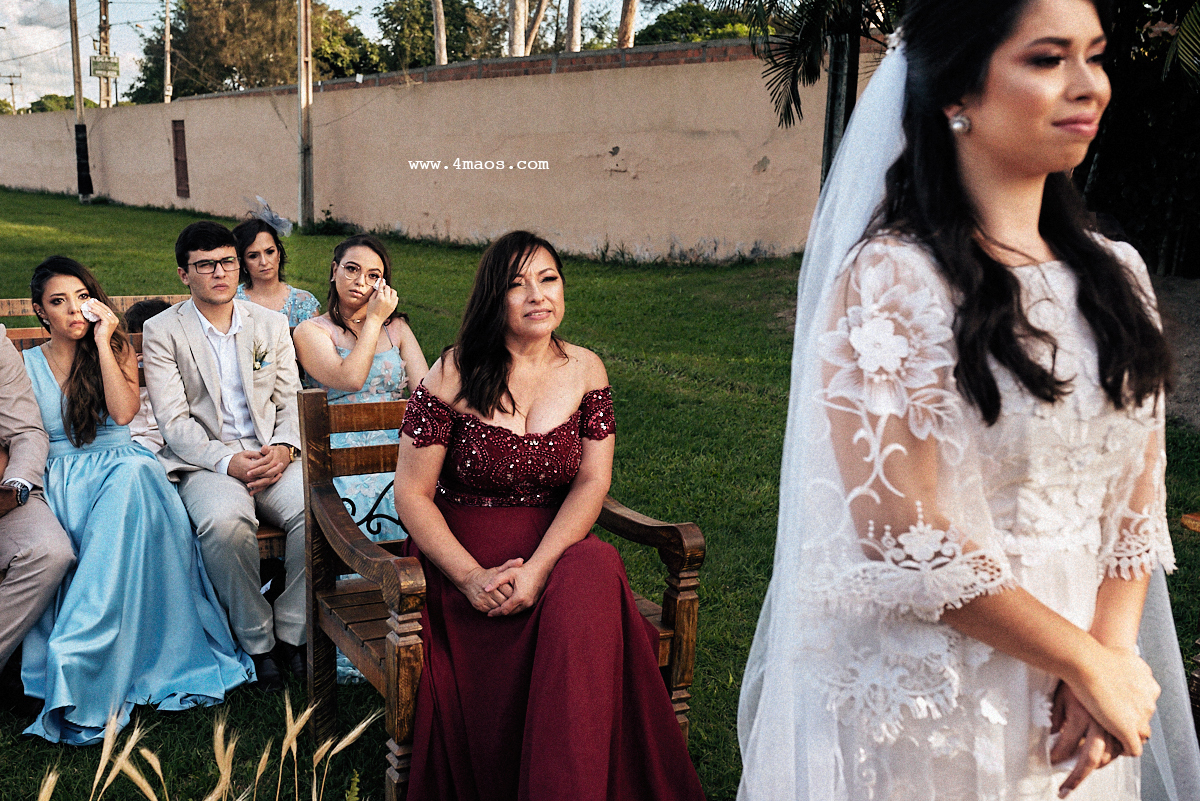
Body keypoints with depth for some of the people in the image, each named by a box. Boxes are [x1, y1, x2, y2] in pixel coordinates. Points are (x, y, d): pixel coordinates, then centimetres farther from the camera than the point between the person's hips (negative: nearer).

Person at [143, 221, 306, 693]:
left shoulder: (271, 324, 15)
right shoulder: (161, 331, 5)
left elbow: (291, 402, 12)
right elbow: (173, 422, -3)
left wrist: (284, 447, -10)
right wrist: (229, 461, -18)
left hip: (271, 456, 3)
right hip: (204, 462, -2)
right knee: (225, 521, -36)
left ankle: (292, 634, -10)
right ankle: (257, 641, -15)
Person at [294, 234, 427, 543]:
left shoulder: (396, 327, 19)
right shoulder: (310, 332, 7)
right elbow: (351, 379, -12)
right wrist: (374, 320, -3)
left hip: (395, 443, 3)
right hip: (342, 447, -3)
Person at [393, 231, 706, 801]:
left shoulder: (586, 371, 6)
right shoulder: (454, 375, -2)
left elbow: (593, 481, -2)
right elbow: (412, 495, -4)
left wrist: (538, 569, -18)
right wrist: (472, 577, -18)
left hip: (555, 553, 2)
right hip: (461, 560, -2)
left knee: (597, 573, -32)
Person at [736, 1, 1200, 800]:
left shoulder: (1117, 276, 3)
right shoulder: (887, 280, -18)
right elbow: (906, 541, -21)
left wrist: (1113, 647, -10)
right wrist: (1090, 664, -12)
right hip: (924, 700, -5)